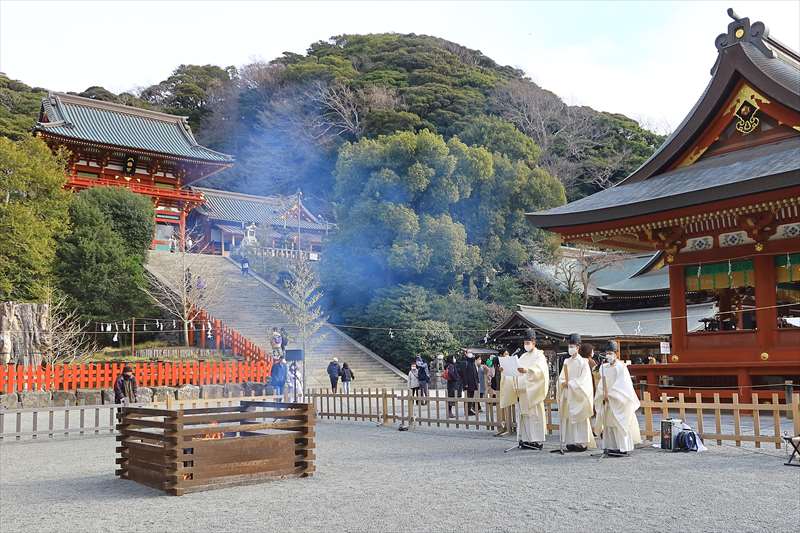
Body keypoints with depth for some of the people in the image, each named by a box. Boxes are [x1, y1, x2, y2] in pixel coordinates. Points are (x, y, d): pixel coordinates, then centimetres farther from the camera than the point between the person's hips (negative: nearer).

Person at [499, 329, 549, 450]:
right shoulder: (523, 357, 19)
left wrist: (527, 370, -36)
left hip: (533, 392, -6)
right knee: (523, 415, 3)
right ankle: (526, 439, 7)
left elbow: (540, 370, -19)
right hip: (522, 391, 6)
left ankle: (537, 440, -4)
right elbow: (516, 372, 16)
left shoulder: (539, 356, -1)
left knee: (534, 414, -7)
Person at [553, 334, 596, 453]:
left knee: (578, 417, -6)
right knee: (568, 418, 2)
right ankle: (571, 442, 6)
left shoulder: (583, 362, -4)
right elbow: (561, 377, 13)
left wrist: (570, 383, -14)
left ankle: (582, 442, -3)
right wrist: (563, 383, -8)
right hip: (567, 395, 6)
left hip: (578, 395, -5)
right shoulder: (567, 362, 13)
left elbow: (584, 380, -10)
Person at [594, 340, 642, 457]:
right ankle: (611, 447, 8)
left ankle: (622, 448, -1)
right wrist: (604, 394, -2)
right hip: (607, 401, 6)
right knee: (608, 424, 4)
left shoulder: (621, 367, -6)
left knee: (619, 423, -5)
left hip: (618, 401, -6)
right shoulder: (604, 367, 11)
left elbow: (622, 385, -12)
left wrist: (610, 393, -12)